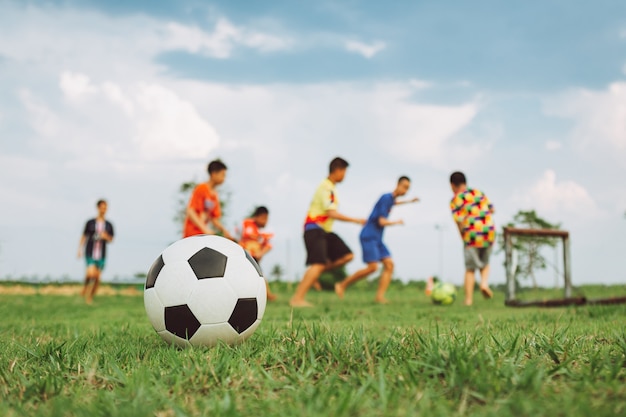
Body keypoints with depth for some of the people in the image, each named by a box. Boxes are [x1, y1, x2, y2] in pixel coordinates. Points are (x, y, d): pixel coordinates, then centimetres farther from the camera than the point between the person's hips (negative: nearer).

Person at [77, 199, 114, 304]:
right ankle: (84, 289, 4)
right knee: (91, 273, -21)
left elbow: (111, 239, 8)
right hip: (90, 253, -2)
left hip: (101, 255, 2)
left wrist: (106, 236, -14)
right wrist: (80, 250, -4)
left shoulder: (109, 225, 3)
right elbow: (83, 237, 4)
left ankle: (90, 297, 16)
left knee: (97, 278, 1)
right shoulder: (90, 223, -1)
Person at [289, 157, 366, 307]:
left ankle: (313, 274, 4)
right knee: (318, 264, -20)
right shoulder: (326, 188, -16)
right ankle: (297, 299, -21)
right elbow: (331, 213, -24)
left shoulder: (330, 187, 15)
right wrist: (355, 220, -20)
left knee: (347, 256, 2)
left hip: (325, 230, 10)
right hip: (314, 229, -10)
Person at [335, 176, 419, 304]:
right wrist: (397, 222, -3)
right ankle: (342, 285, -5)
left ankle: (380, 296, -11)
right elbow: (382, 221, -19)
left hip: (377, 239, 9)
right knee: (373, 267, -18)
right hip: (369, 236, -9)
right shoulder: (386, 198, -14)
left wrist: (409, 201, 45)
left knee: (389, 264, -6)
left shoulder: (391, 198, 13)